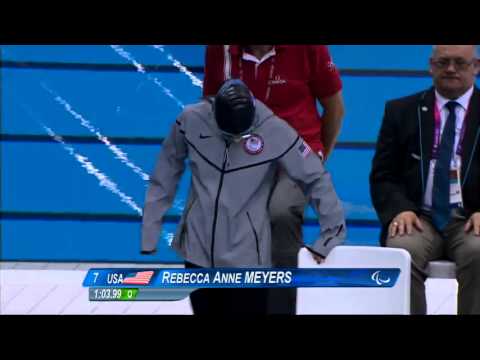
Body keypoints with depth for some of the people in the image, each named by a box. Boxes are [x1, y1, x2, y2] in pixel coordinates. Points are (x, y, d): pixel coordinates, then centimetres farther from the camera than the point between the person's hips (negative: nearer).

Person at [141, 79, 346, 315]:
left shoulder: (275, 131, -18)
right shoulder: (191, 120, -12)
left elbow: (316, 180, -8)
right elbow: (165, 176, 2)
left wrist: (331, 235, -3)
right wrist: (150, 231, 6)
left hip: (246, 256, -2)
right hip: (197, 249, 3)